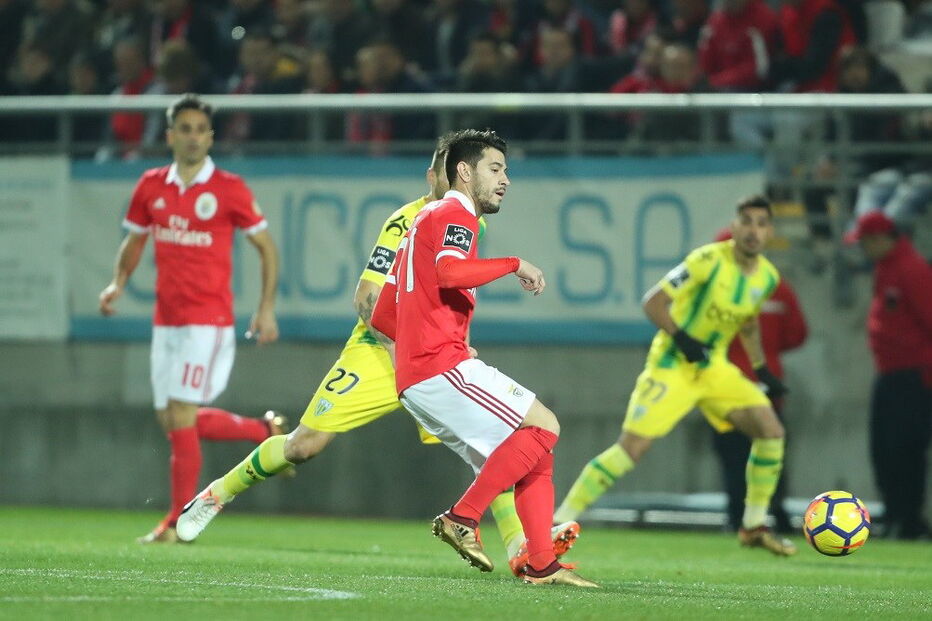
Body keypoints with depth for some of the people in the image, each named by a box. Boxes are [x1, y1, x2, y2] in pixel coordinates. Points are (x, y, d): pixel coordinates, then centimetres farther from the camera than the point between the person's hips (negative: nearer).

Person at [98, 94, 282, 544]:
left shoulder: (229, 189, -6)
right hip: (166, 318, 6)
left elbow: (266, 247, 1)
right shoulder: (151, 187, 7)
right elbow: (134, 240, 20)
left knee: (181, 415, -11)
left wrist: (267, 309, -4)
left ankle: (179, 521, -2)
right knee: (170, 420, 9)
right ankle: (265, 431, 30)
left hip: (208, 318, -6)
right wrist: (118, 283, 2)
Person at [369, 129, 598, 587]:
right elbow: (450, 273, -26)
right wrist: (515, 264, -14)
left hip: (415, 382, 10)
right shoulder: (454, 216, -3)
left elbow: (382, 317, 27)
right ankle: (463, 518, -17)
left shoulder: (426, 222, 28)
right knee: (543, 426, -16)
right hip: (442, 367, -10)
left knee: (532, 455, 8)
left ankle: (541, 565, 0)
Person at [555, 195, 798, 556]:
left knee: (770, 431, -6)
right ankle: (558, 523, -8)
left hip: (714, 367, 7)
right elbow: (653, 303, -18)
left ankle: (754, 526, 8)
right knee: (632, 448, -15)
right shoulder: (709, 261, -19)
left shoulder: (767, 277, 2)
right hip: (672, 365, -7)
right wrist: (682, 339, -30)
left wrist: (761, 370, 19)